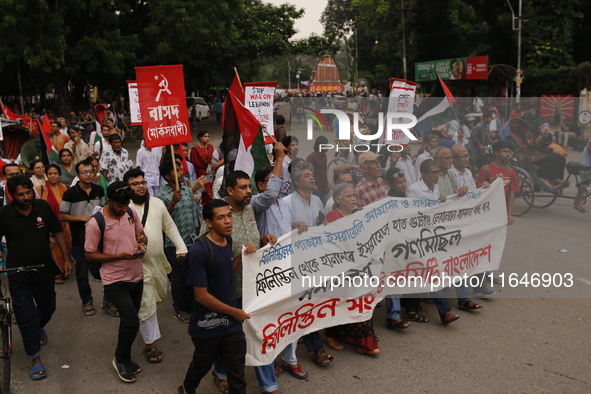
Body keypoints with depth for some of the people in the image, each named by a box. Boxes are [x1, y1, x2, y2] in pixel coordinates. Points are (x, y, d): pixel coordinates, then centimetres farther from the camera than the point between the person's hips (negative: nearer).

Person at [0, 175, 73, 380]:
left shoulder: (43, 207, -9)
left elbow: (57, 232, 1)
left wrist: (66, 258, -1)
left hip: (45, 270, 3)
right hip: (19, 274, -3)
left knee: (48, 308, 20)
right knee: (26, 317, 1)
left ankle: (38, 328, 54)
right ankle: (35, 358, 16)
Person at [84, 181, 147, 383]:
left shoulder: (132, 213, -2)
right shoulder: (95, 224, -18)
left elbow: (141, 234, 13)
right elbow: (89, 255, -12)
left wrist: (142, 243, -11)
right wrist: (119, 256, -22)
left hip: (137, 277, 6)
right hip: (115, 281, -6)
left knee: (128, 321, 19)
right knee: (132, 322, -13)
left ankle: (124, 359, 40)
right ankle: (121, 360, 14)